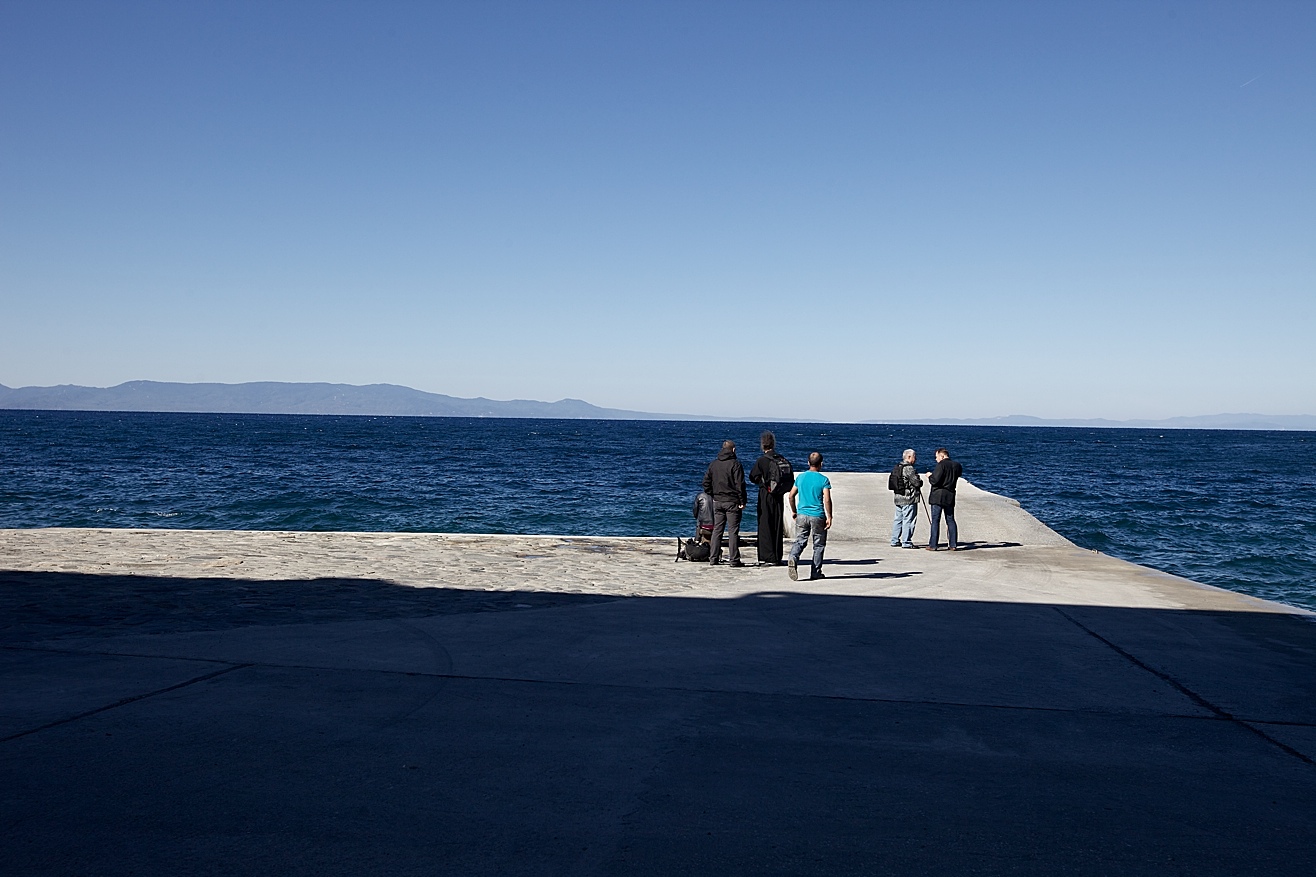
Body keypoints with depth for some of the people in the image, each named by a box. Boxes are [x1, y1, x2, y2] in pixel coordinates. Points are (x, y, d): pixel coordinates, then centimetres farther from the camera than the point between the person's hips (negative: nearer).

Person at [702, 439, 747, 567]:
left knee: (717, 530, 9)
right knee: (733, 531, -3)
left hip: (717, 502, 5)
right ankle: (735, 560, -3)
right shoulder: (735, 464, -9)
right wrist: (742, 501, -8)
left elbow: (706, 482, 11)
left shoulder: (713, 464, 9)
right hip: (732, 502, -5)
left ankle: (713, 559, 8)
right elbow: (740, 484, -12)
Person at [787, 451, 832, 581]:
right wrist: (829, 517, -8)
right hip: (818, 516, -3)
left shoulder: (801, 477, 6)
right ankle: (815, 572, 12)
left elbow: (791, 495, 9)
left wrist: (793, 511, 21)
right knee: (818, 545, 9)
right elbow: (827, 500, -13)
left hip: (802, 515, 3)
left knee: (800, 541, 4)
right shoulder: (823, 480, -6)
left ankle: (793, 559, -25)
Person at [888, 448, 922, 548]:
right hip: (909, 499, -9)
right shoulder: (909, 469, -17)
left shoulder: (896, 467, 11)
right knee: (908, 520, -3)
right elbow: (917, 482, -20)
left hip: (898, 498, 9)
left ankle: (895, 541, 20)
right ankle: (906, 542, -2)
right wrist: (921, 482, 5)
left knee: (898, 519, 15)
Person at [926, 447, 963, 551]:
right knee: (951, 520, 12)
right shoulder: (957, 465, 7)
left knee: (935, 521, -3)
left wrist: (930, 476, 3)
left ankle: (933, 545, -4)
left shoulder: (941, 465, -12)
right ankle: (953, 544, 11)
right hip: (950, 496, 6)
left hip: (937, 496, -6)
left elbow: (935, 480, -18)